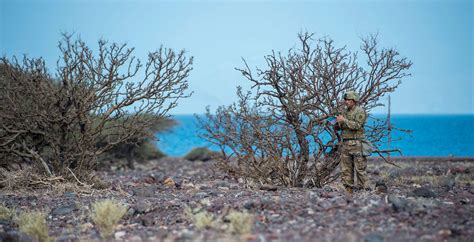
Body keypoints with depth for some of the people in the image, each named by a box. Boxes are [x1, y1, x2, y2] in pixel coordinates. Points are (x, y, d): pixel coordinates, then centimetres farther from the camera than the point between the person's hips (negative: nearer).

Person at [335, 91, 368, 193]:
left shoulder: (360, 111, -6)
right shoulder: (345, 111, 16)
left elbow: (357, 125, -20)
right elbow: (338, 127, 19)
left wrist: (344, 120, -17)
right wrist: (338, 122, -2)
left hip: (356, 144, -7)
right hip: (345, 143, 7)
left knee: (360, 168, -4)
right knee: (345, 169, 6)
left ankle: (361, 189, -1)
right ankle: (349, 189, 11)